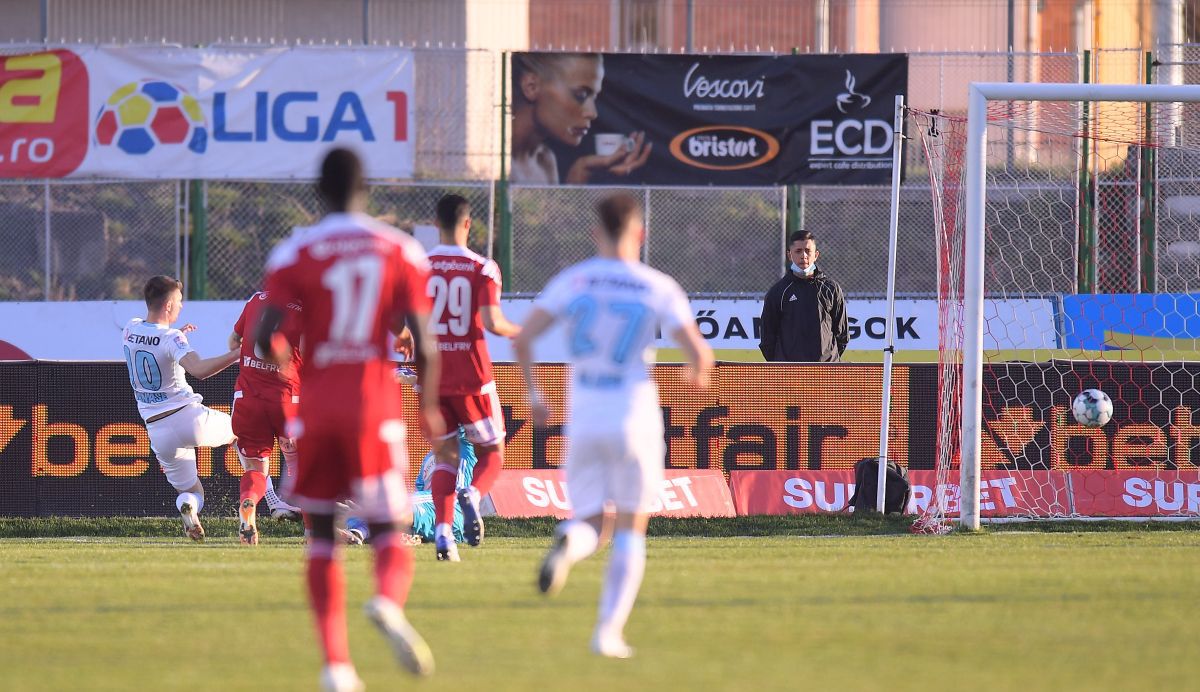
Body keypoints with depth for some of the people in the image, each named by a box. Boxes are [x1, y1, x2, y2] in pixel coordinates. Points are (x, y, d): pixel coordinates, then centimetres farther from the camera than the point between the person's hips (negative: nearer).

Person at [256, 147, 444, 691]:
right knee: (390, 535, 3)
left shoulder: (295, 254, -1)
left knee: (322, 537, 12)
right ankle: (389, 601, -33)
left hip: (316, 405, 1)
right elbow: (423, 345, -3)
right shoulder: (401, 251, 2)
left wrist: (279, 358, 15)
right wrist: (429, 407, 12)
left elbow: (264, 336, -9)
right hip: (376, 404, -1)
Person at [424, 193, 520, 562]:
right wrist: (517, 330, 6)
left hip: (432, 378, 2)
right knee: (492, 454, 11)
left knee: (445, 456, 11)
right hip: (472, 377, -2)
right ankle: (473, 495, -21)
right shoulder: (482, 268, -7)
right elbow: (492, 322, -16)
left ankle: (442, 531, -8)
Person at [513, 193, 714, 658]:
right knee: (630, 529, 11)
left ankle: (569, 541, -28)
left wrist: (532, 394, 10)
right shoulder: (659, 288, -2)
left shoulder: (571, 281, 2)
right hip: (636, 418, -1)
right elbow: (699, 353, -7)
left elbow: (522, 339, -4)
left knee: (591, 524, 10)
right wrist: (698, 373, 16)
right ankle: (609, 631, 2)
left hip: (582, 421, 1)